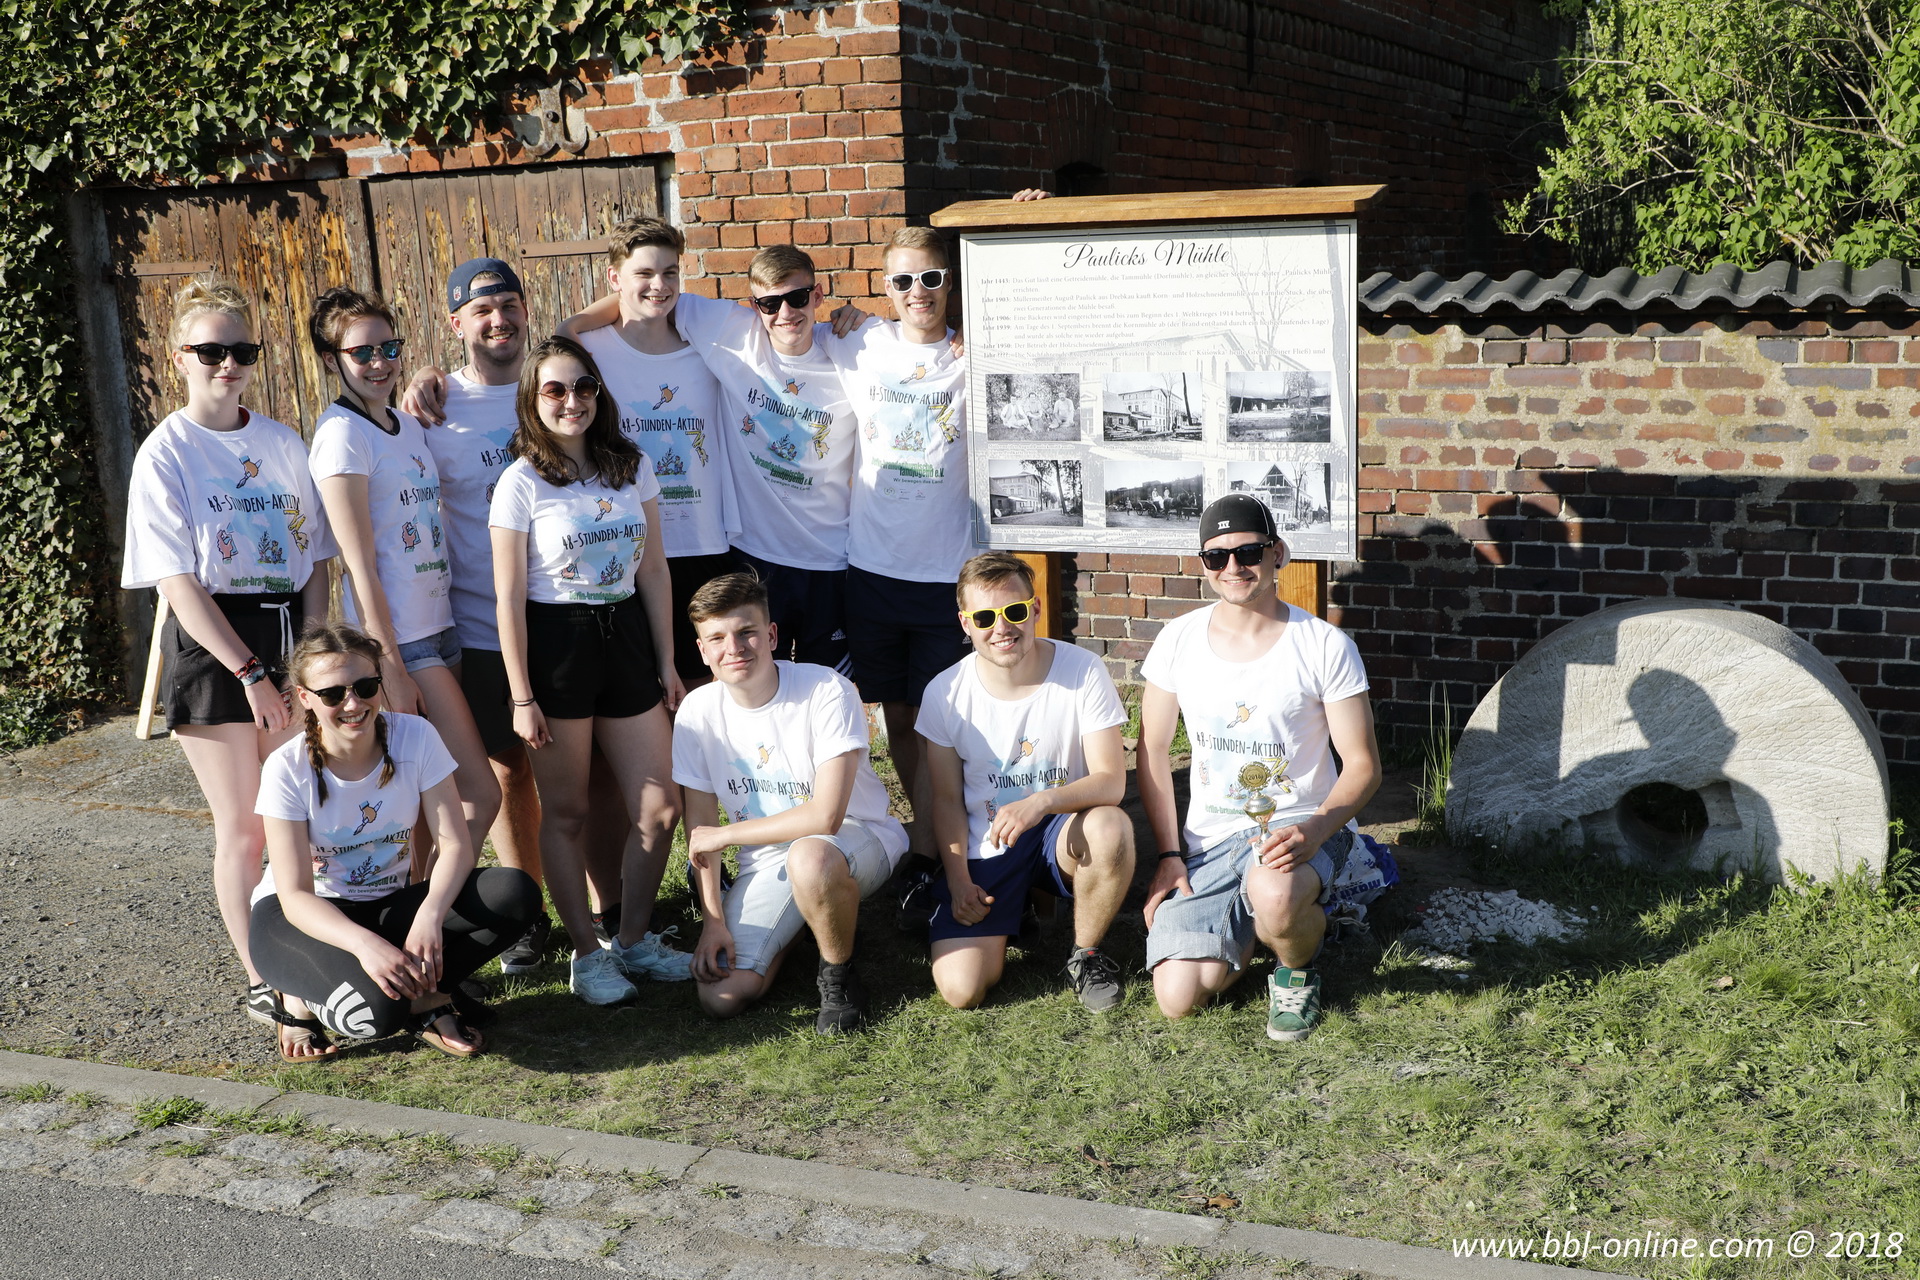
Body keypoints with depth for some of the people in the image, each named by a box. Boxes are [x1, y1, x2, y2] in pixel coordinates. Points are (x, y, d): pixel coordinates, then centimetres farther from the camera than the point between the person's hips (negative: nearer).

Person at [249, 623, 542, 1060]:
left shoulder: (415, 737, -12)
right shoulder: (287, 769, -18)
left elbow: (455, 845, -15)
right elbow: (295, 896, -21)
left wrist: (429, 916, -36)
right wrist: (363, 943, -41)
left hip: (386, 908, 3)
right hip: (302, 917, -3)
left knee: (517, 893, -24)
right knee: (376, 1006, -36)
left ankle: (420, 997, -11)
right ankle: (307, 1001, -3)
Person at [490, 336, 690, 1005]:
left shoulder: (633, 468, 5)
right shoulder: (521, 483, -7)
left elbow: (652, 570, 10)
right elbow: (509, 595, -8)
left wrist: (666, 662, 7)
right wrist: (521, 696, -10)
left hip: (626, 635, 4)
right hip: (556, 643, -4)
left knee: (659, 806, 4)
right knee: (565, 812, 5)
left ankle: (634, 938, 23)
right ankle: (587, 952, 19)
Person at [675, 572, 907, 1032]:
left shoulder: (827, 692, -22)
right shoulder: (698, 712, -7)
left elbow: (825, 816, -28)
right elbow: (700, 825, 1)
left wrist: (724, 835, -18)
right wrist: (714, 920, -8)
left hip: (857, 837, -5)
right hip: (766, 861, 5)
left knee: (808, 857, -42)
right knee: (720, 998, -13)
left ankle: (839, 976, -11)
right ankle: (799, 922, 19)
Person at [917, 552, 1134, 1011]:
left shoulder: (1082, 671, -12)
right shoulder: (946, 693, -7)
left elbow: (1111, 780, -16)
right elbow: (947, 799, 2)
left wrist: (1042, 802, -34)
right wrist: (959, 882, -9)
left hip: (1063, 834, 0)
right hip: (986, 849, 1)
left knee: (1110, 828, -37)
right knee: (960, 989, -17)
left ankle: (1086, 954, -8)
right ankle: (1009, 915, 19)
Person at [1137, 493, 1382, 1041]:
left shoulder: (1326, 647, -9)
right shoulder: (1179, 639, 0)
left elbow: (1362, 766, -7)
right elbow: (1152, 752, 8)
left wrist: (1314, 831, -26)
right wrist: (1169, 856, 0)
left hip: (1300, 825, -3)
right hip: (1209, 837, 3)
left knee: (1273, 898, -40)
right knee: (1178, 998, -12)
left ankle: (1297, 970, -2)